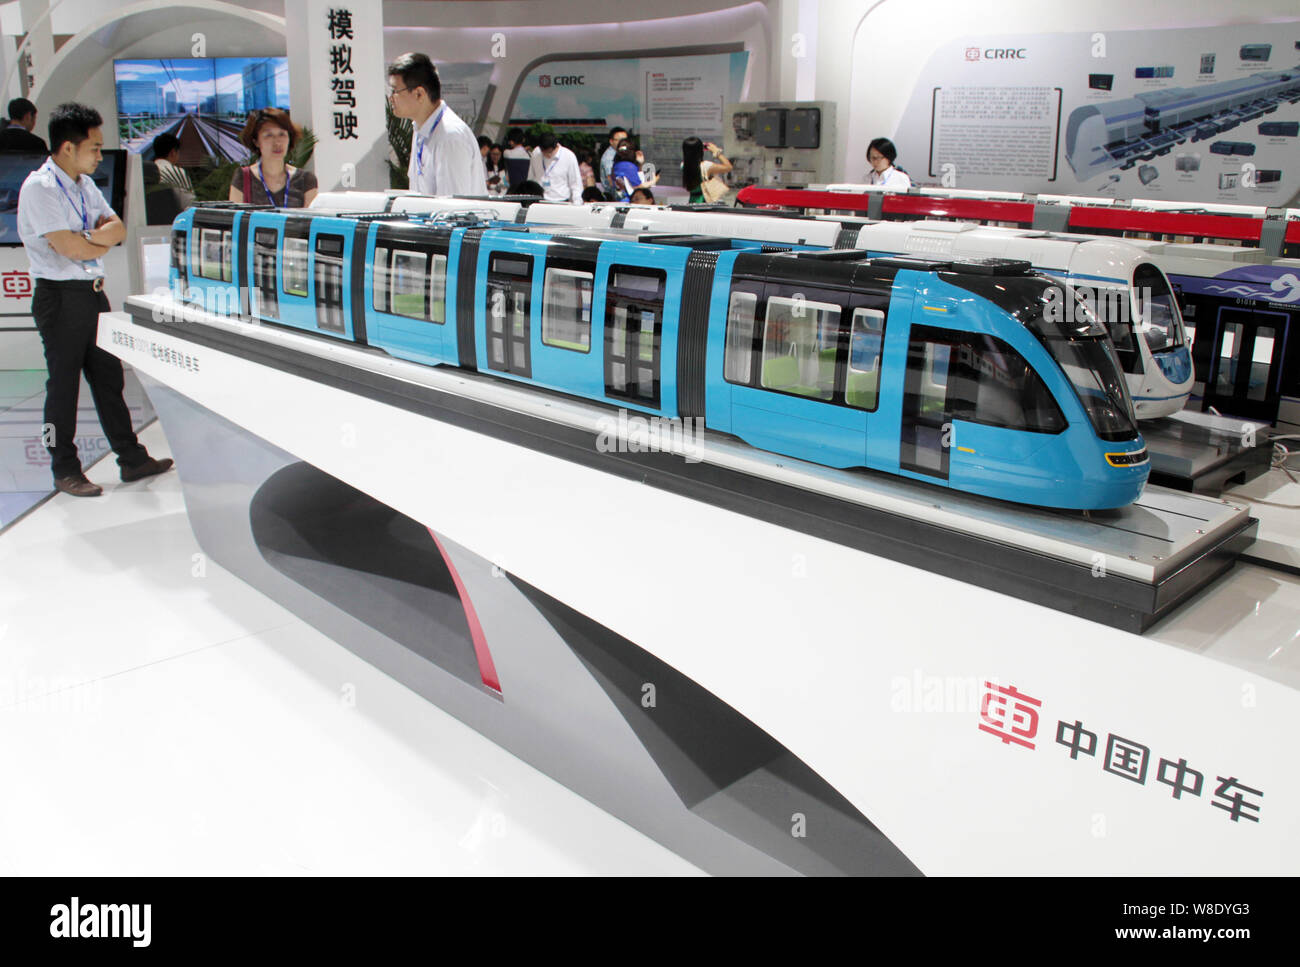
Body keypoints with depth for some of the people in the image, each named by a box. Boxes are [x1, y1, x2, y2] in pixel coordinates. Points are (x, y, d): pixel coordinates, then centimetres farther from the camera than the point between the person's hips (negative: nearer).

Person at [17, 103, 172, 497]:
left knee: (108, 376, 12)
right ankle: (65, 470, 13)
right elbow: (71, 249, -20)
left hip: (93, 292, 8)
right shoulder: (39, 188, -14)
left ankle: (132, 459, 20)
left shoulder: (85, 184, 12)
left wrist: (88, 239, -15)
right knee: (63, 385, 2)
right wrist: (103, 240, -2)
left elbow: (118, 229, 5)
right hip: (61, 298, -8)